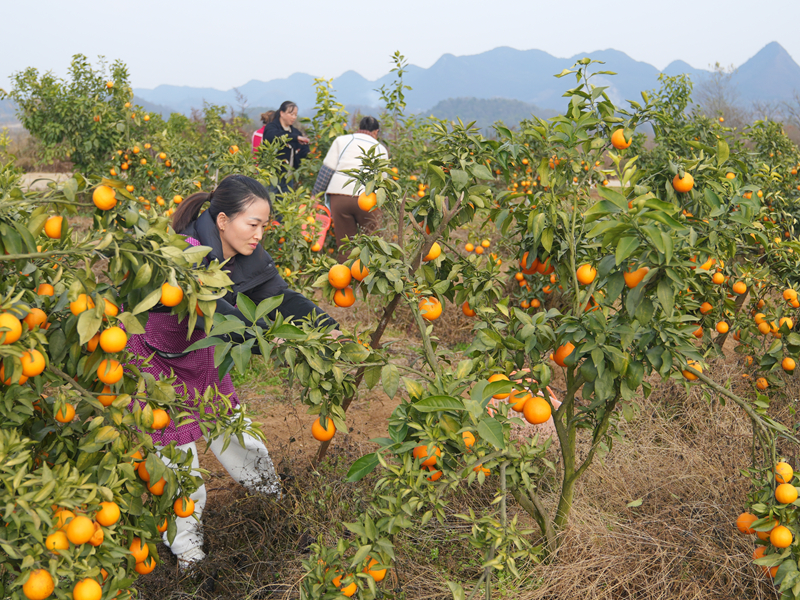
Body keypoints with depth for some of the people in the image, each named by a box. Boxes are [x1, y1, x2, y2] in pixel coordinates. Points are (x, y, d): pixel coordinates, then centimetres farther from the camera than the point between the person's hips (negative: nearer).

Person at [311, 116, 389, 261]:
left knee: (344, 244, 5)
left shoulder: (342, 140, 15)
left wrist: (315, 195, 11)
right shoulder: (380, 148, 19)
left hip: (339, 195, 0)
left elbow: (326, 170, 8)